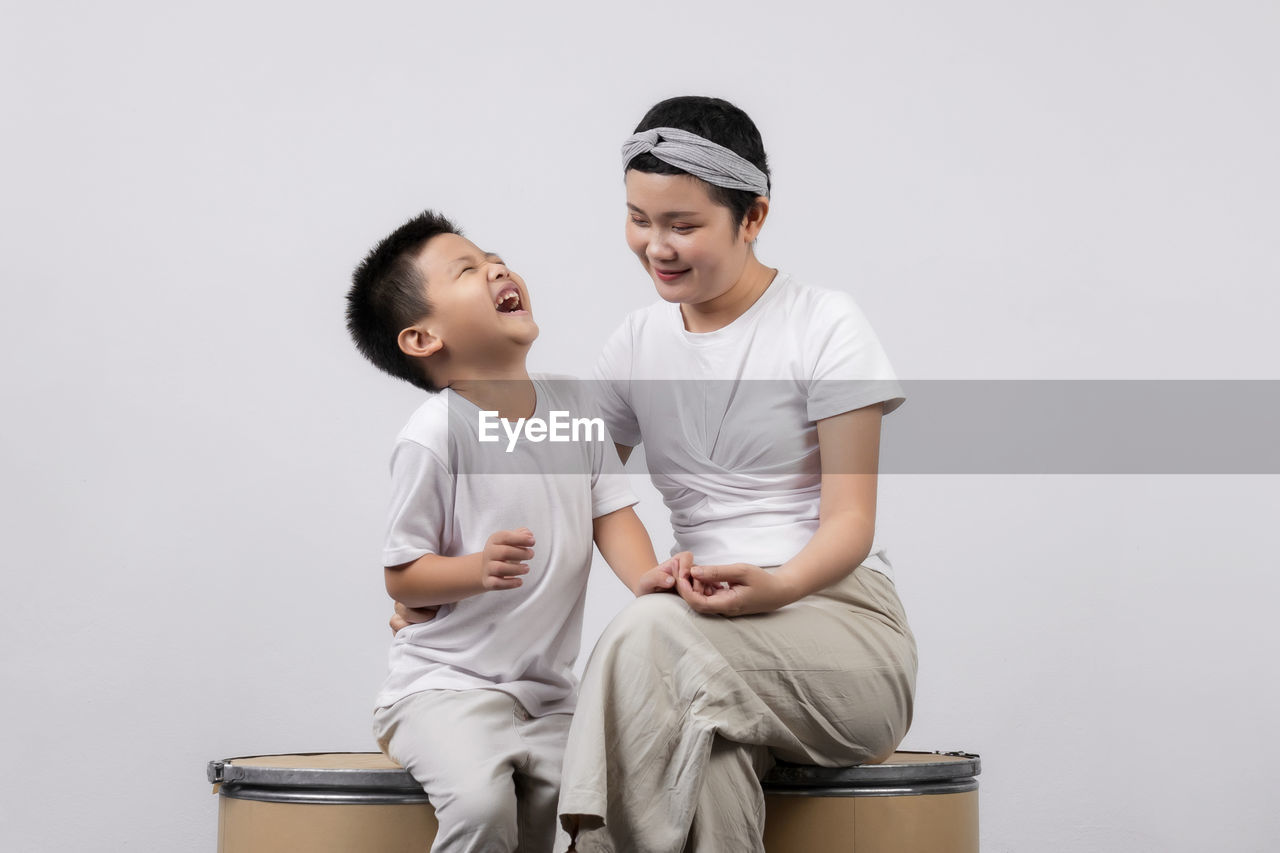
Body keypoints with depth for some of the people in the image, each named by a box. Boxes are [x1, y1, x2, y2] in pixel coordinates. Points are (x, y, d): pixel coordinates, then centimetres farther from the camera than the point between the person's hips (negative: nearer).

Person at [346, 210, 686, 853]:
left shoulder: (571, 406, 6)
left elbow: (611, 513, 6)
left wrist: (646, 579, -15)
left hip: (547, 694, 6)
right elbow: (401, 576, -10)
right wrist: (479, 571, -29)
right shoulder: (434, 435, -14)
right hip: (444, 684, -6)